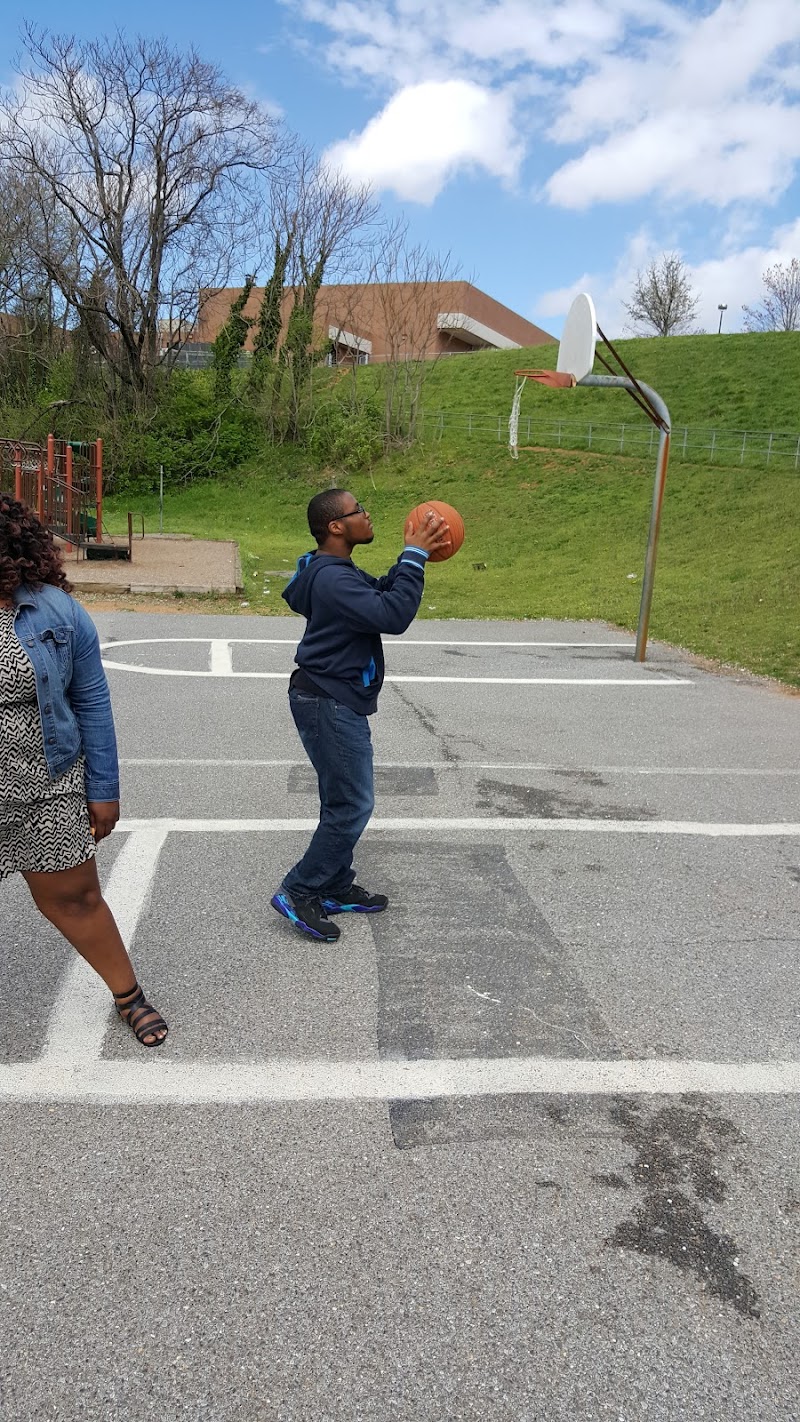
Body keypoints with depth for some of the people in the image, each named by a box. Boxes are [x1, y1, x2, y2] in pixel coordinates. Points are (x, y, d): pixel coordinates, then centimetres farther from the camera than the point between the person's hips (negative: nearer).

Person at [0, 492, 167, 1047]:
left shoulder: (56, 613, -8)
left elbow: (92, 704, -3)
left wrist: (104, 791, -2)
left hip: (49, 793, -1)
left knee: (74, 898, 11)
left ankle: (129, 996, 30)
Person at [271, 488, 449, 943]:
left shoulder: (337, 571, 12)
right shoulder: (331, 579, -23)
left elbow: (382, 594, 20)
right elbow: (393, 616, -29)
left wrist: (416, 556, 6)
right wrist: (414, 557, -21)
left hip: (336, 702, 11)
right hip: (329, 705, -11)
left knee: (343, 802, 17)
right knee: (352, 805, -5)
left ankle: (336, 888, 28)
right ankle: (298, 893, 4)